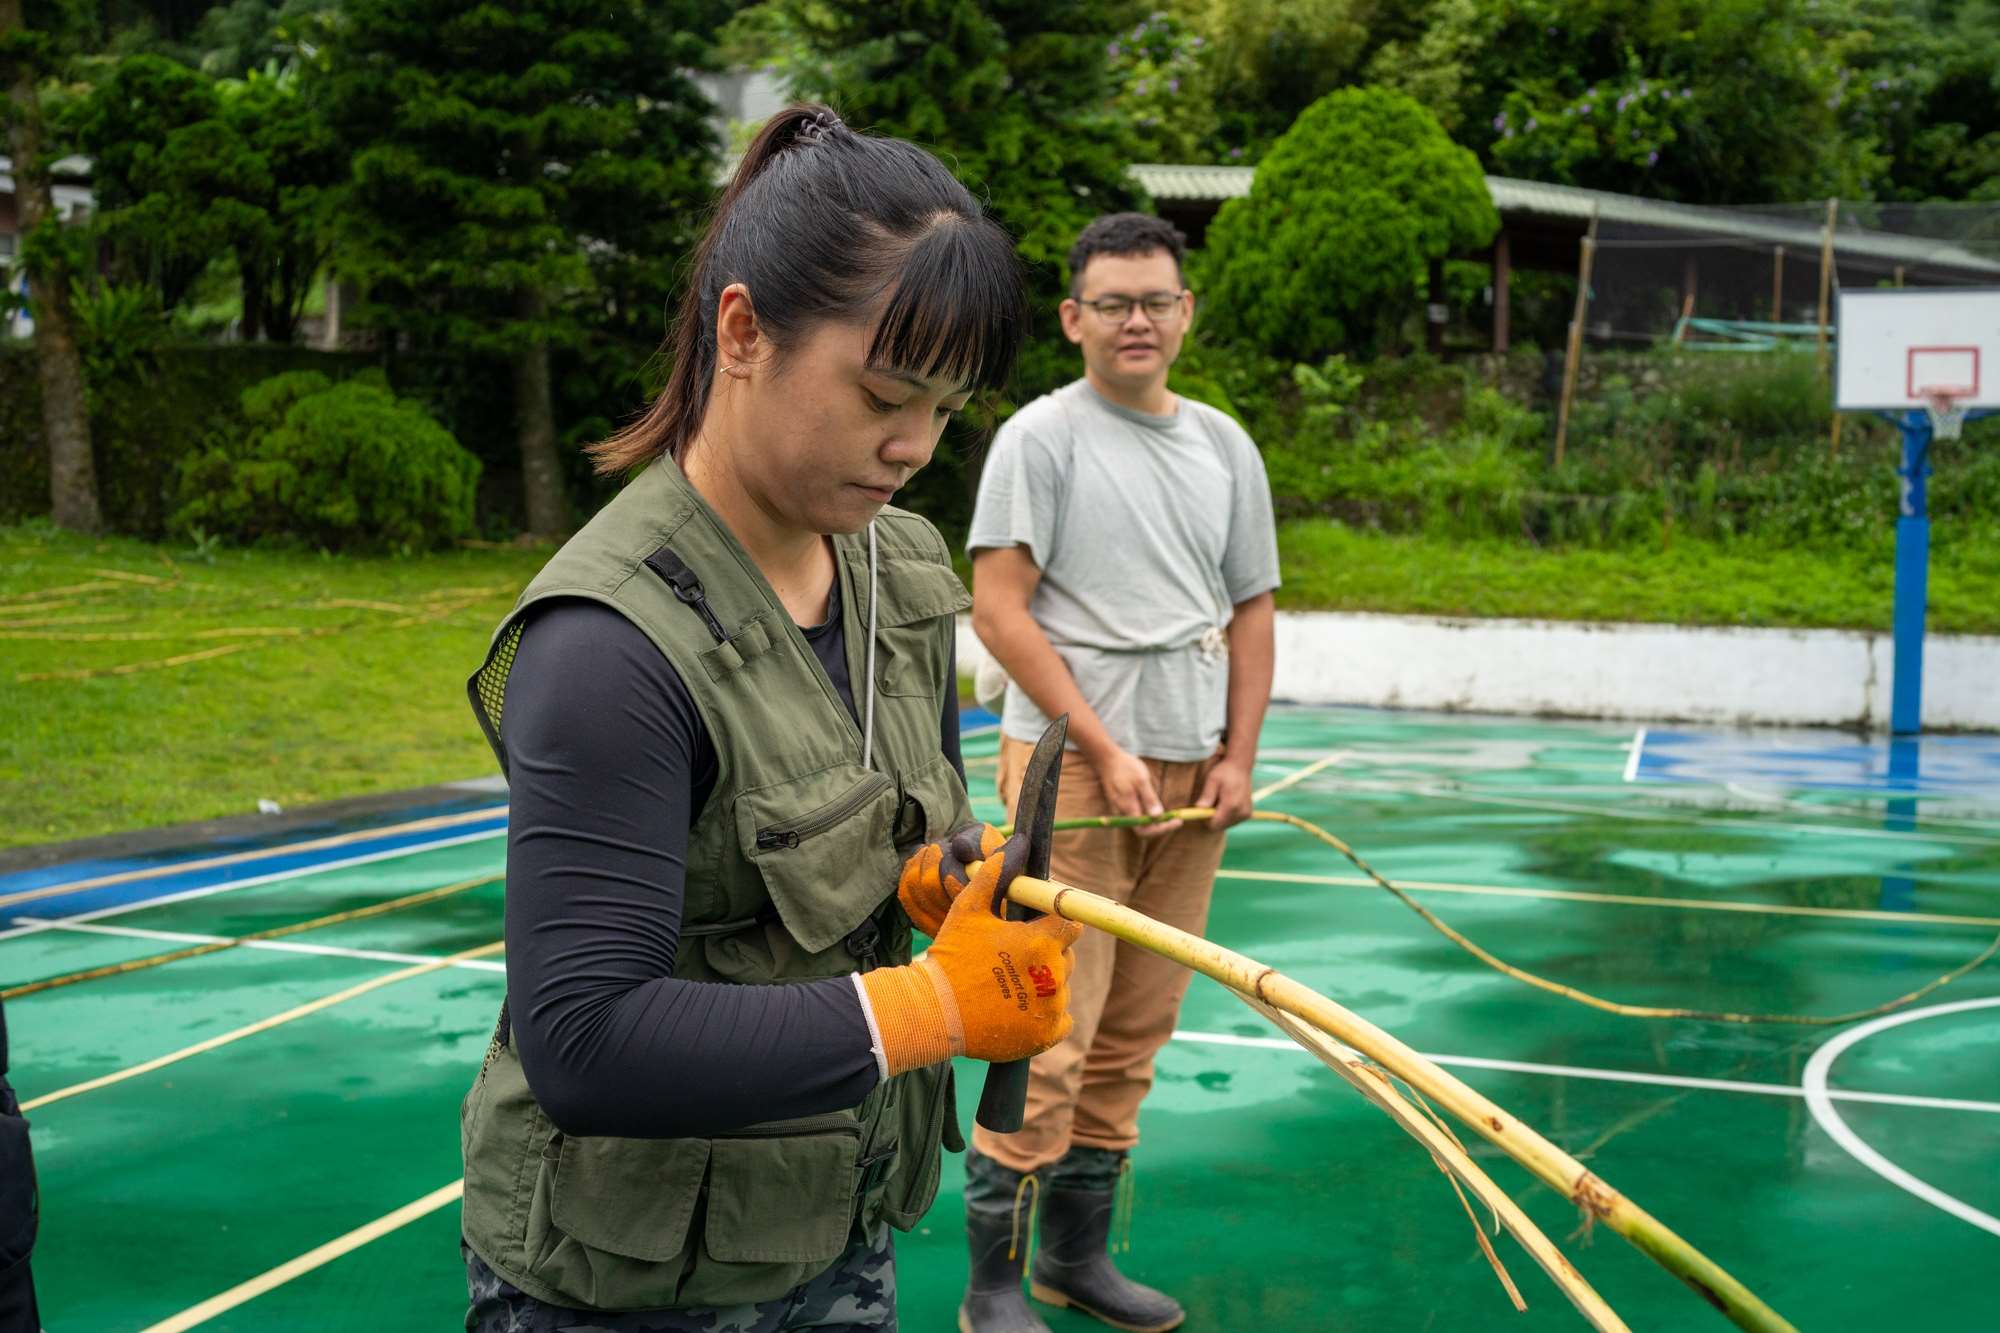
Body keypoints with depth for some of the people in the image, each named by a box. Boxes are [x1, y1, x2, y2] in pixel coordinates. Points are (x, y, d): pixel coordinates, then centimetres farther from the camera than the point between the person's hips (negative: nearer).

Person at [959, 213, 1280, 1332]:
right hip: (1071, 763, -6)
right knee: (1049, 1030, -7)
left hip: (1191, 772, 6)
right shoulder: (1042, 436, -4)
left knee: (1136, 1030, 11)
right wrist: (1106, 752, -13)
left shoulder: (1225, 445, 14)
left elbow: (1251, 610, 17)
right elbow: (1000, 610, -10)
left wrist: (1238, 757, 5)